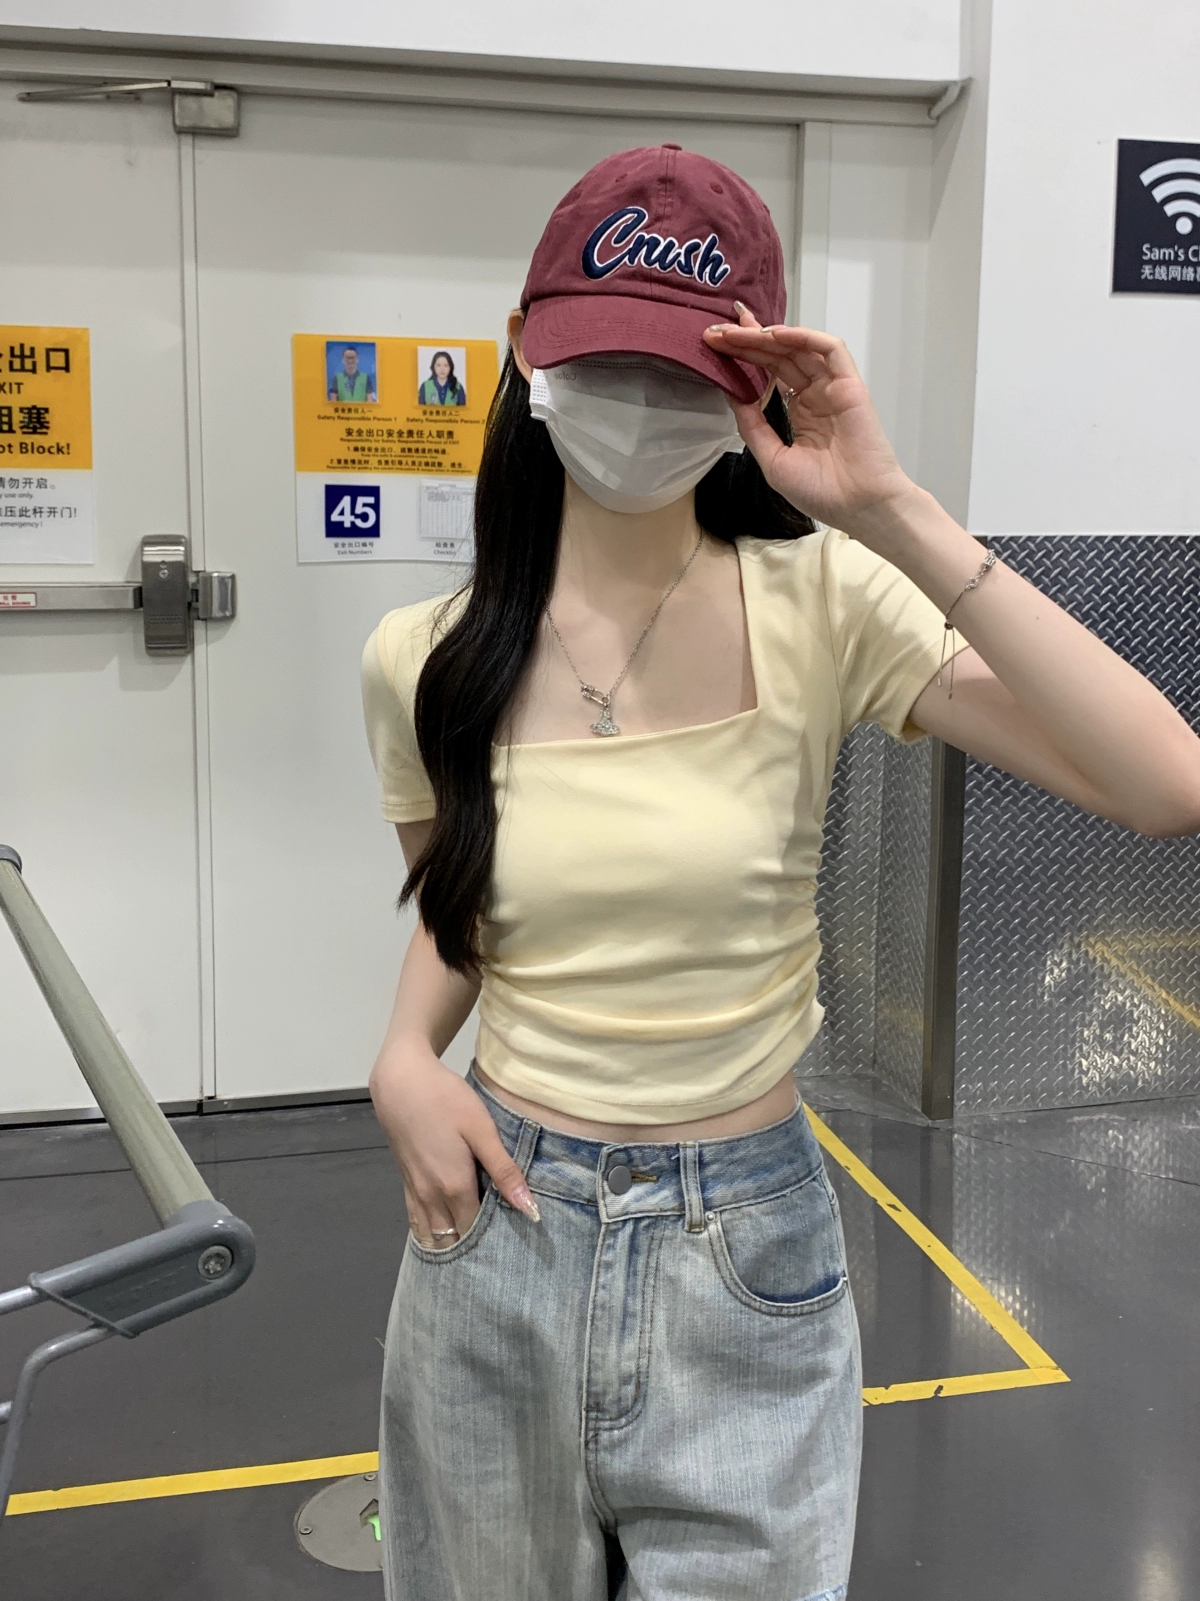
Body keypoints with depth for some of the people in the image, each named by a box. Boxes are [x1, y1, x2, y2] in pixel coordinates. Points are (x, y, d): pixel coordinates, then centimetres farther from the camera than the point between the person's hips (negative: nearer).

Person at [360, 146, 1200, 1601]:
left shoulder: (819, 609, -12)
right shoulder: (423, 661, -6)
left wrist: (891, 512, -27)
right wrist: (406, 1058, -8)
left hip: (747, 1255, -2)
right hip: (500, 1226, 2)